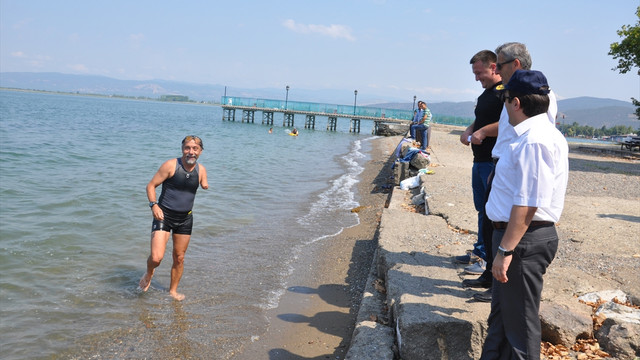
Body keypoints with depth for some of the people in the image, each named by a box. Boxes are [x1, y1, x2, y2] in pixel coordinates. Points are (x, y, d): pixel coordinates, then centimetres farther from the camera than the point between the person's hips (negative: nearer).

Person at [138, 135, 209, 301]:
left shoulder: (201, 170, 0)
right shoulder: (170, 165, -12)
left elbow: (204, 186, 14)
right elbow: (151, 185, -8)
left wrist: (205, 186, -8)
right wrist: (154, 205, -21)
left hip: (185, 219, 4)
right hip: (164, 216, -4)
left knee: (179, 258, 13)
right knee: (156, 257, -15)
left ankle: (173, 290, 34)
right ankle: (149, 274, 20)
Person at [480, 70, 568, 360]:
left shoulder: (534, 141, -23)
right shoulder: (538, 135, 10)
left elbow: (527, 205, -27)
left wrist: (505, 250, -25)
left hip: (523, 239, -11)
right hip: (520, 237, 11)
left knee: (519, 320, 5)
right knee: (502, 312, 24)